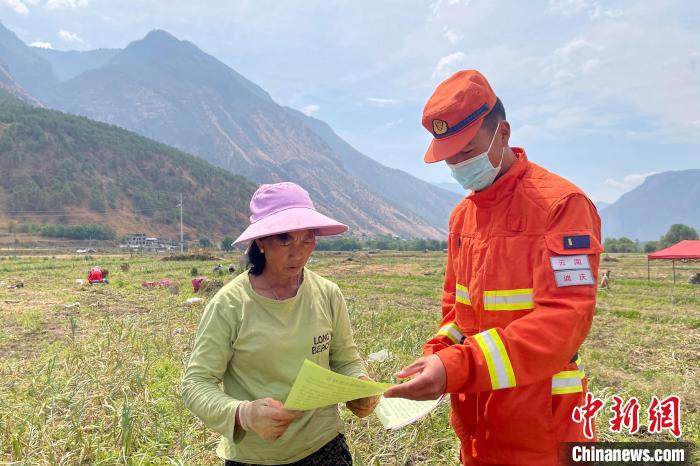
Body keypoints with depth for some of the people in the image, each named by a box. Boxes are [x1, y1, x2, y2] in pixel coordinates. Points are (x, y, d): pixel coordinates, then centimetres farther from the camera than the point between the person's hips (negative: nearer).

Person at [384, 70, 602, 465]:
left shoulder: (562, 204, -16)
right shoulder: (462, 215, 6)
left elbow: (565, 318, -25)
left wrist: (458, 366, -33)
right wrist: (438, 358, -6)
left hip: (537, 427, -6)